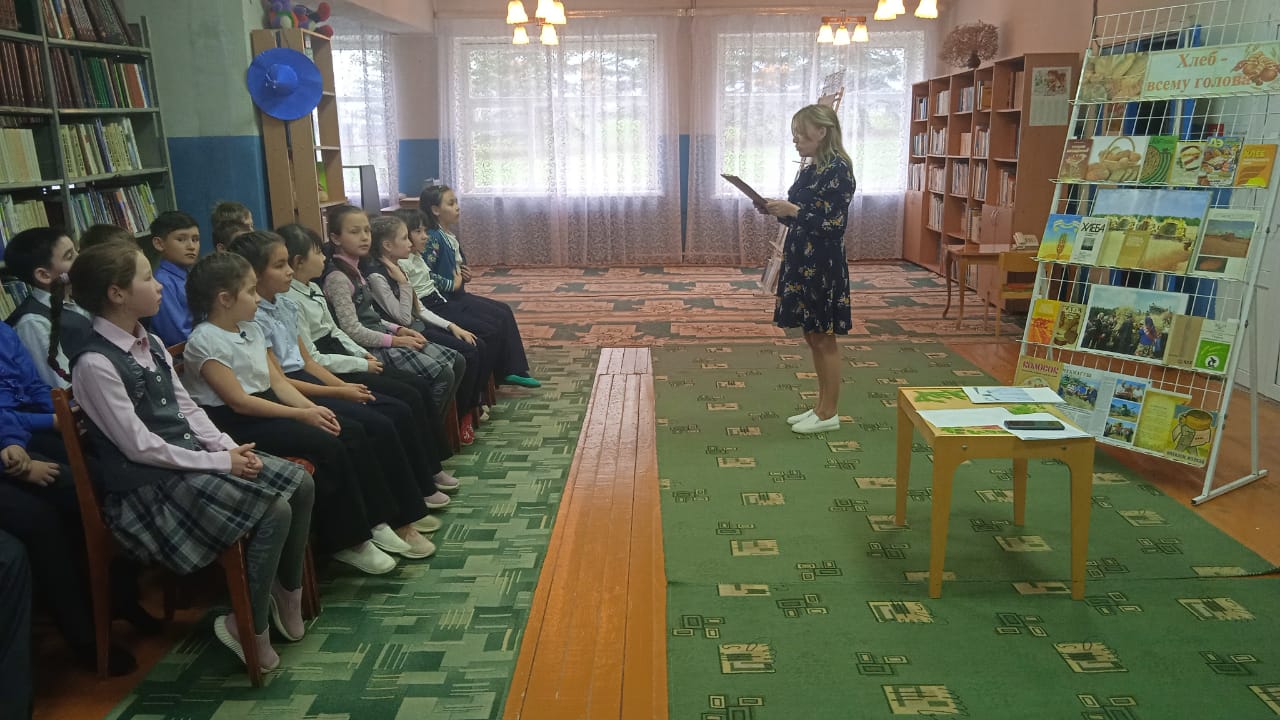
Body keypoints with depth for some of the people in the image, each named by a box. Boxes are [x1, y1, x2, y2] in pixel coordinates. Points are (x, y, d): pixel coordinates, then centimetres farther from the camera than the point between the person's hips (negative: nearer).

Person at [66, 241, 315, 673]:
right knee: (275, 511, -22)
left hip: (191, 456, 9)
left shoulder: (151, 344, 9)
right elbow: (140, 446, -19)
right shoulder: (95, 363, -17)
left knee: (300, 483, -4)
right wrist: (221, 463, -17)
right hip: (148, 482, -9)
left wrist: (230, 448, -4)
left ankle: (288, 599, 11)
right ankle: (250, 630, -5)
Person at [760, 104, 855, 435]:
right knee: (812, 337, 14)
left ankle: (829, 414, 13)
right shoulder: (808, 170, 12)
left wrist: (792, 210, -22)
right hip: (801, 262, 9)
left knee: (824, 339, 1)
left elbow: (833, 224, -19)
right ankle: (821, 407, 25)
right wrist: (778, 211, 2)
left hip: (823, 266, -9)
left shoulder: (838, 170, -14)